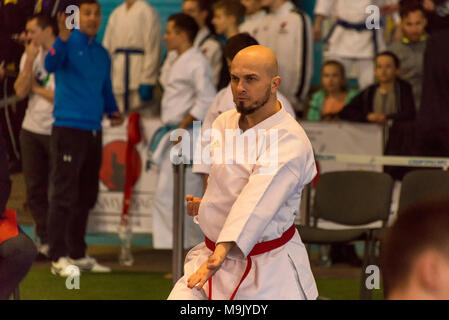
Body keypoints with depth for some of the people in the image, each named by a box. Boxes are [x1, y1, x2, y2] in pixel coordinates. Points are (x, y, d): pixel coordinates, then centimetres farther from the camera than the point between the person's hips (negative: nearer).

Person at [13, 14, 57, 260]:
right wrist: (30, 60, -8)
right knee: (35, 189, 6)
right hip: (32, 130, 6)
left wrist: (36, 88, -4)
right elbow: (20, 92, -1)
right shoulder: (30, 56, 10)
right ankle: (46, 242, 14)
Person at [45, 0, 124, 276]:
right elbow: (51, 65, -26)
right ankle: (59, 257, -7)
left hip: (93, 130, 7)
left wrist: (113, 111, 6)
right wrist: (63, 39, -42)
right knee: (65, 195, -8)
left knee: (86, 196, 13)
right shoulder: (69, 44, -5)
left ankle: (78, 254, 22)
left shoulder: (102, 54, 16)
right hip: (68, 127, -7)